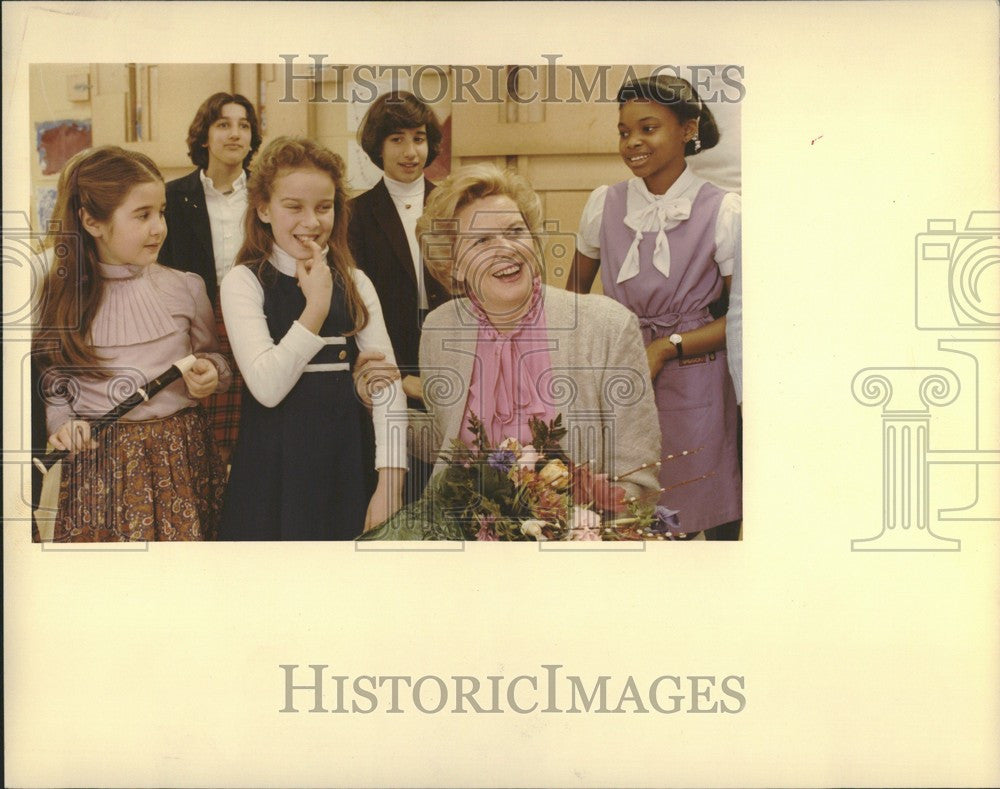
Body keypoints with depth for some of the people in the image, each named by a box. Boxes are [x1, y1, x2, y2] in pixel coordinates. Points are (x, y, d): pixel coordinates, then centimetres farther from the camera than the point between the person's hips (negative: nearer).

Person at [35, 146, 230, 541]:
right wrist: (60, 421, -11)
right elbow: (52, 381, 7)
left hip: (179, 455, 1)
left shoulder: (185, 288, 1)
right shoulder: (61, 296, -1)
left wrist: (209, 373, -7)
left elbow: (211, 356, 14)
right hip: (97, 460, -1)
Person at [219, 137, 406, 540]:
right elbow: (267, 387, -17)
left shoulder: (355, 283, 5)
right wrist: (317, 307, -19)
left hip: (345, 464, 3)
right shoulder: (244, 282, -6)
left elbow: (387, 385, -3)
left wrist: (390, 483, -13)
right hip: (275, 470, -3)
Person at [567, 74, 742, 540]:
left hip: (692, 387, -2)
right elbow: (577, 285, 16)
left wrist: (666, 348, -14)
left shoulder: (722, 212, -8)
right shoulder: (604, 204, 2)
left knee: (711, 519, 3)